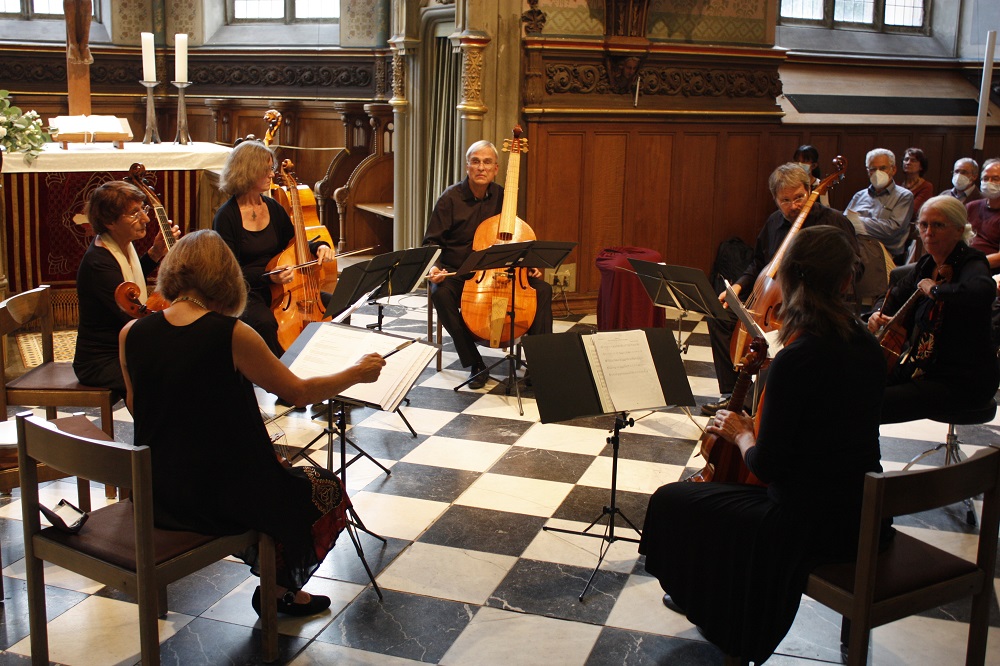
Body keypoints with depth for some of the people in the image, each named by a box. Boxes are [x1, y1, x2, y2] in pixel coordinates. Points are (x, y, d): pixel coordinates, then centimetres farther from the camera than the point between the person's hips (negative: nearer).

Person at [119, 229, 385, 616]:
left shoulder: (132, 335, -6)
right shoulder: (231, 334, -20)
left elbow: (136, 408, 10)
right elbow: (299, 392, -9)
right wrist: (357, 373, 6)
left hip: (156, 496, 7)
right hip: (221, 495, -6)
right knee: (326, 490, 20)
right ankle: (279, 589, 31)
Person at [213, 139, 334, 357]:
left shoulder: (273, 208, 8)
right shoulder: (226, 217, -9)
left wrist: (318, 246, -2)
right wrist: (268, 276, -27)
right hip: (245, 292, -5)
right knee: (265, 322, -38)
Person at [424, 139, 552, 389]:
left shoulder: (501, 196, 3)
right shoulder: (450, 198, -7)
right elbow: (432, 242, -4)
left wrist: (527, 264, -2)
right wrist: (434, 267, -24)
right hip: (457, 273, -3)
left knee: (542, 288, -18)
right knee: (441, 293, -37)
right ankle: (475, 364, -25)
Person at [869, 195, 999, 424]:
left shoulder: (972, 264, -16)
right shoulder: (927, 264, 7)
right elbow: (896, 296, 25)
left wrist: (935, 289, -29)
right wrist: (879, 315, 3)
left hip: (963, 381, -8)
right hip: (919, 366, 8)